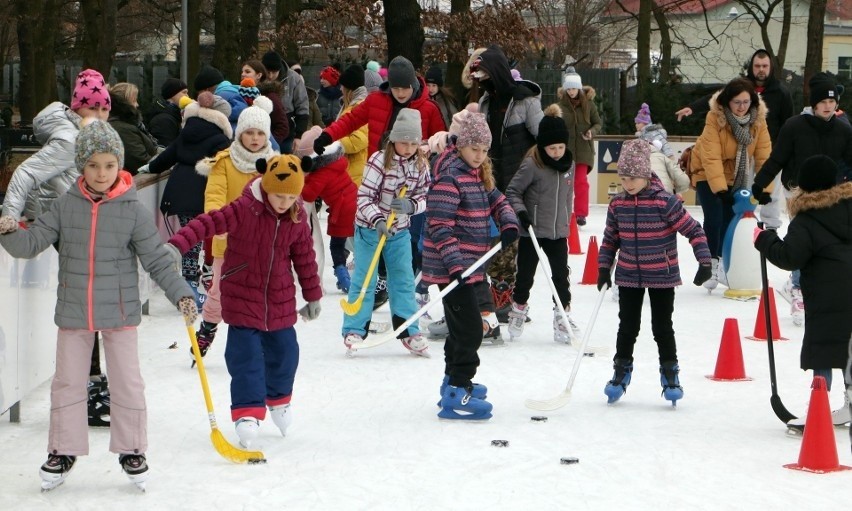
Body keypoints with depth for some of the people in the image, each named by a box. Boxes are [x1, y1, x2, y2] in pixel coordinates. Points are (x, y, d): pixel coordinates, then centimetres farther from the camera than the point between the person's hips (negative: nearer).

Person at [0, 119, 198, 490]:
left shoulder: (133, 210, -7)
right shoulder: (65, 206, -2)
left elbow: (157, 259, -5)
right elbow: (33, 242, -2)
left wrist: (180, 293, -13)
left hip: (120, 312, -2)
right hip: (73, 311, 2)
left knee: (126, 383, 6)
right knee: (67, 383, 10)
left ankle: (131, 450, 19)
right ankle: (63, 451, 21)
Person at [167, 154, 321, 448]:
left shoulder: (297, 221, -3)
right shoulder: (243, 210, -17)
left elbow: (305, 259, 8)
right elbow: (209, 223, -26)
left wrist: (313, 296, 15)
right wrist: (177, 245, -41)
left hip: (280, 300, 4)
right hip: (242, 297, -4)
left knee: (284, 352, 14)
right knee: (246, 357, -8)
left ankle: (279, 399, 38)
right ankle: (248, 413, -7)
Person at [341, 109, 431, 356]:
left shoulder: (421, 165, -3)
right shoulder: (379, 161, -18)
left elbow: (424, 197, 0)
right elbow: (364, 197, -18)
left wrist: (411, 205, -22)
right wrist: (378, 220, -31)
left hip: (400, 230, 4)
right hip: (369, 227, -4)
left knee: (403, 280, 6)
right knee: (364, 279, -2)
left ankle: (409, 331, 13)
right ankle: (354, 331, 5)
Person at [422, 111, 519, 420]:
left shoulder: (478, 174, 12)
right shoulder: (449, 177, -17)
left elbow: (497, 200, 22)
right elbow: (439, 226, -21)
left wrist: (508, 224, -1)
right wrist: (455, 265, -28)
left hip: (470, 266, 10)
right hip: (451, 269, -10)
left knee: (462, 327, 22)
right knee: (470, 330, -13)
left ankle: (454, 381, 37)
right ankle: (456, 396, -13)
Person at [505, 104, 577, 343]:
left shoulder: (569, 164, 3)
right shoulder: (532, 165, -15)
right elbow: (512, 191, -9)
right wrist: (521, 212, -23)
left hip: (558, 232, 4)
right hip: (532, 231, -4)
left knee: (561, 275, 3)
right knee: (525, 275, 7)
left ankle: (562, 318, 11)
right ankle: (518, 311, 25)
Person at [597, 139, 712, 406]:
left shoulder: (665, 202, -15)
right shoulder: (617, 204, -2)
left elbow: (694, 230, -13)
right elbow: (610, 238, 10)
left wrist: (704, 261, -17)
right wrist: (604, 267, 5)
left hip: (662, 277, -3)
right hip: (628, 277, 3)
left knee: (662, 328, 5)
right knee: (628, 326, 10)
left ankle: (670, 374, 19)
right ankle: (621, 372, 24)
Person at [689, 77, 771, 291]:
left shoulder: (758, 119, -15)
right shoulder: (715, 118, -27)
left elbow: (764, 155, -17)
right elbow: (711, 157, -31)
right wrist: (720, 188, -39)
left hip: (736, 175, 4)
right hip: (708, 172, -4)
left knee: (731, 218, 4)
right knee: (714, 218, -15)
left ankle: (724, 264, 21)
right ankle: (711, 266, -4)